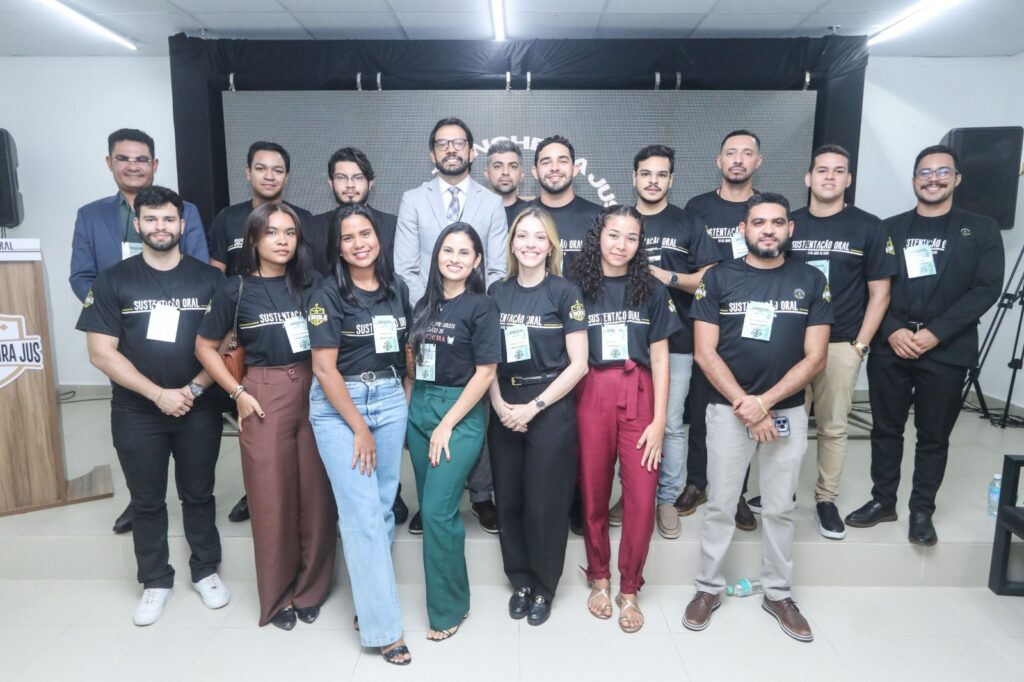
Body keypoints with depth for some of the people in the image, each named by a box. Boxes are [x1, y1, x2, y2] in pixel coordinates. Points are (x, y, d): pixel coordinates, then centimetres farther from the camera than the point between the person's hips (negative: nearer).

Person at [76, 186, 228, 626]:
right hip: (136, 413, 0)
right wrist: (159, 394, -14)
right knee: (146, 502, 12)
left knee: (198, 495, 13)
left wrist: (194, 389, -13)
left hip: (199, 410, 0)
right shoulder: (112, 282, -2)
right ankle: (155, 582, 28)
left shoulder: (209, 280, 0)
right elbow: (102, 353, -6)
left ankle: (205, 572, 30)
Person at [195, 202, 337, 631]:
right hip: (265, 397, -1)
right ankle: (277, 597, 24)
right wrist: (238, 393, -1)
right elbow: (205, 347, 8)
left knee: (316, 494, 6)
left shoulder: (312, 284, 4)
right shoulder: (236, 290, 0)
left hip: (314, 393, 2)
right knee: (271, 498, 5)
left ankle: (311, 589, 24)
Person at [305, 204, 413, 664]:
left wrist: (407, 399, 8)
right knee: (362, 512, -6)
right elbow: (324, 368, -11)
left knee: (384, 506, 9)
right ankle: (383, 626, 4)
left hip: (390, 399, 5)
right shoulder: (329, 295, -8)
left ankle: (370, 594, 28)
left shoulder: (397, 288, 6)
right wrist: (360, 427, -12)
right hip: (338, 404, -4)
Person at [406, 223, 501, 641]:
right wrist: (407, 410, 5)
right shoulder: (425, 305, 10)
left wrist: (447, 426, -13)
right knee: (430, 508, 11)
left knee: (437, 511, -7)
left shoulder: (481, 307, -7)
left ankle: (448, 607, 12)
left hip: (460, 414, -6)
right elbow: (414, 362, 15)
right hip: (419, 408, 6)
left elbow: (485, 373, -11)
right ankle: (446, 595, 29)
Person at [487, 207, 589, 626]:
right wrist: (499, 404, -8)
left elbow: (578, 364, -8)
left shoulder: (565, 293, -4)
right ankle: (520, 581, 29)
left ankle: (544, 587, 25)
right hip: (504, 409, 4)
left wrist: (533, 407, -13)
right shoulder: (496, 293, 6)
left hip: (551, 408, -3)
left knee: (545, 502, 4)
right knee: (508, 500, 9)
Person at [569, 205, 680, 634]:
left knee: (641, 498, -2)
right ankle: (599, 578, 29)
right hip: (591, 397, 0)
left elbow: (660, 357, 6)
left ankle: (629, 590, 18)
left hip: (639, 397, 1)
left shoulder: (652, 290, 8)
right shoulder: (577, 288, 4)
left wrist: (659, 421, -1)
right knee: (593, 494, 8)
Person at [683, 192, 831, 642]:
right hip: (728, 410, -1)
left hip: (787, 412, 2)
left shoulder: (811, 281, 3)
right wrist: (743, 405, -13)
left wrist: (764, 402, -13)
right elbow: (704, 353, -6)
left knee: (780, 508, 12)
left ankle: (778, 593, 29)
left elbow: (815, 357, -2)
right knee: (720, 506, 7)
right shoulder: (718, 278, -1)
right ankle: (708, 588, 24)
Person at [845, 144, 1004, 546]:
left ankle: (922, 511, 20)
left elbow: (987, 289, -3)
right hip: (890, 347, 2)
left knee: (934, 435, 7)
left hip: (946, 351, -1)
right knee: (886, 429, 9)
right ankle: (882, 500, 23)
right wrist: (891, 331, -11)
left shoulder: (981, 230, 6)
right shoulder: (889, 229, 10)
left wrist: (936, 333, -14)